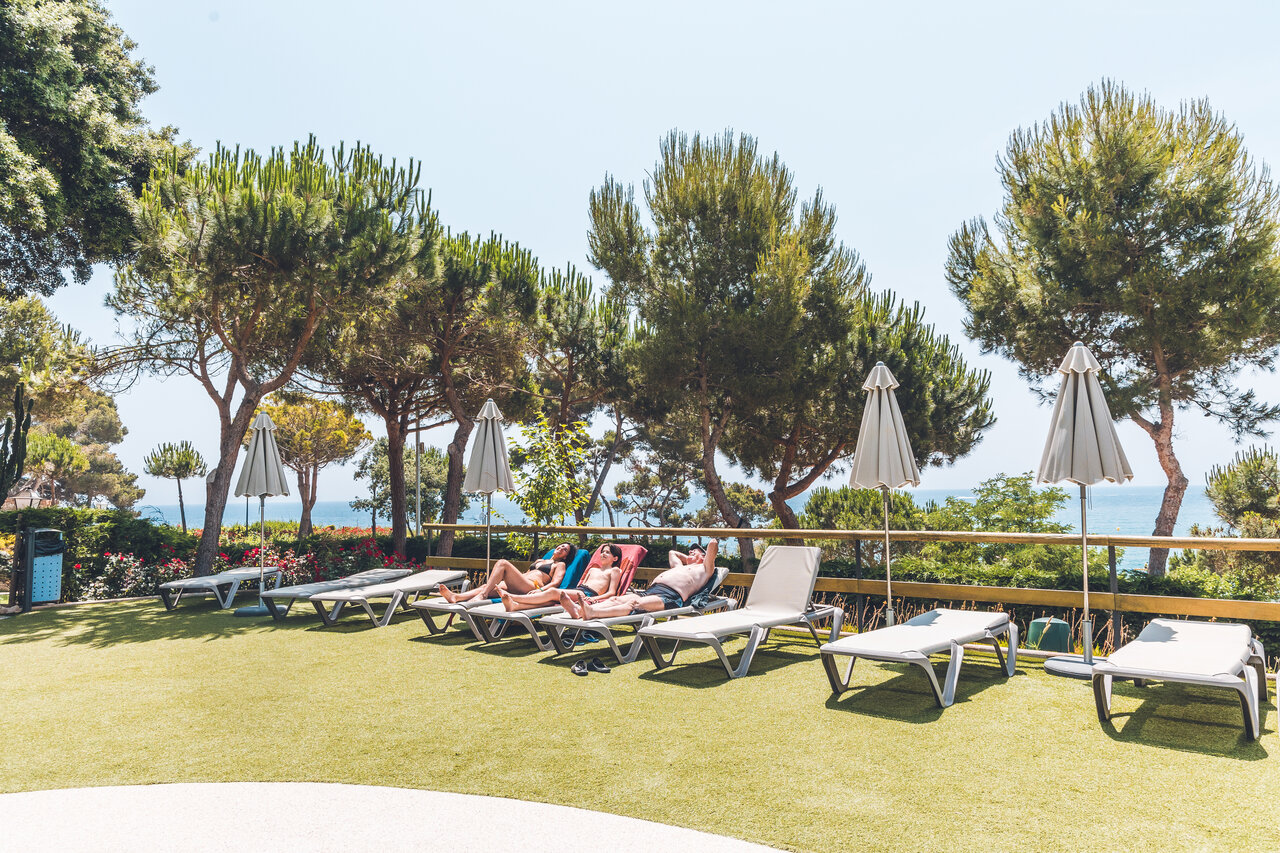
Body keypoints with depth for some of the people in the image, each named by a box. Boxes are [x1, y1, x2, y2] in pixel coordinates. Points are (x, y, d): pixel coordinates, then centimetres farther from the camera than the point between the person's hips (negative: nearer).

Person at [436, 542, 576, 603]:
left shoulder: (560, 565, 19)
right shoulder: (539, 561, 41)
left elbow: (555, 582, 1)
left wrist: (540, 590, -19)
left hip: (532, 586, -6)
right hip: (516, 587, 6)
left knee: (503, 563, -24)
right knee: (486, 586, -20)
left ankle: (482, 595, -36)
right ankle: (455, 597, -43)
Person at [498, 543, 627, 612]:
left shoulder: (614, 571, 17)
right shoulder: (593, 569, 38)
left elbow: (611, 593, 3)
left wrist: (594, 599, -17)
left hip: (589, 594, -6)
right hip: (577, 591, 6)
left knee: (553, 592, -28)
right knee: (550, 600, -27)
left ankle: (512, 597, -38)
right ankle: (515, 605, -51)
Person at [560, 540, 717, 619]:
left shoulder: (703, 569, 19)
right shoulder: (680, 566, 42)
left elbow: (713, 544, 8)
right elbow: (672, 552, 61)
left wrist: (711, 548, 28)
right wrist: (687, 558, 57)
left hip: (670, 596, -9)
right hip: (649, 591, 9)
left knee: (635, 603, -34)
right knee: (616, 599, -18)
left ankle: (592, 613, -58)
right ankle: (578, 610, -42)